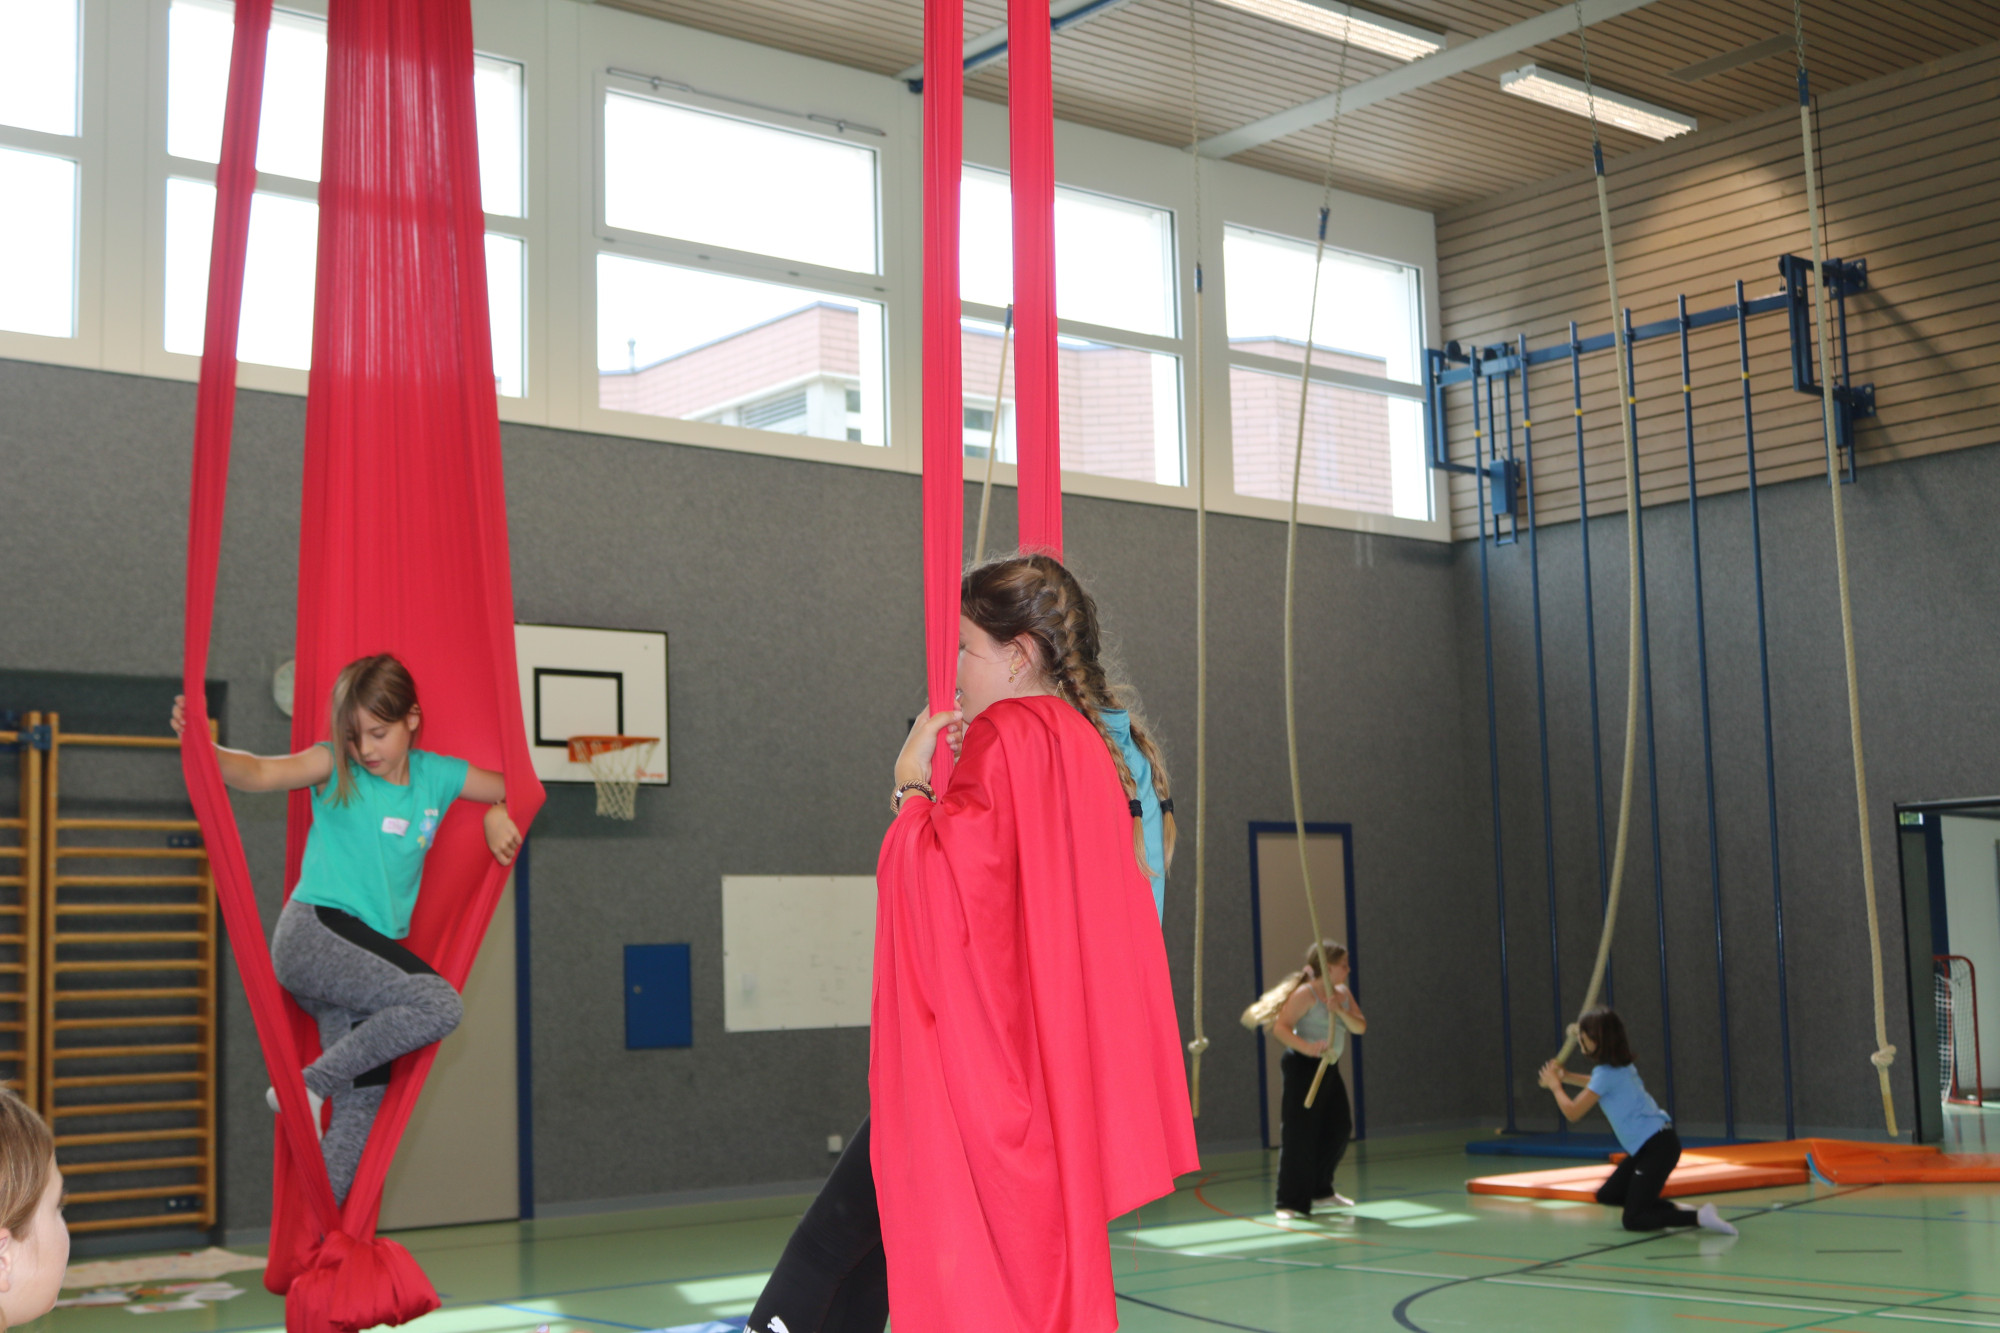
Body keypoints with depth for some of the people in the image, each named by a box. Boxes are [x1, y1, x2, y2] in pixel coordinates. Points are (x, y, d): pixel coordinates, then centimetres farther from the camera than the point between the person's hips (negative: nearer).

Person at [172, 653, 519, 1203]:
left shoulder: (437, 776, 11)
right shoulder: (335, 767, -2)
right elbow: (259, 773, -18)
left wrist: (498, 814, 0)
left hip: (363, 954, 6)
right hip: (312, 932, -6)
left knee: (363, 1099, 0)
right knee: (440, 1005, -26)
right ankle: (309, 1084, -14)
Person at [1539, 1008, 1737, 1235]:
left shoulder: (1606, 1074, -15)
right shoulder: (1620, 1067, 12)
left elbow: (1573, 1112, -12)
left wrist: (1555, 1086, 5)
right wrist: (1566, 1077, 27)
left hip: (1658, 1146, -9)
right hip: (1650, 1144, 9)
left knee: (1633, 1221, -5)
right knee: (1607, 1195, 16)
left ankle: (1699, 1217, -17)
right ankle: (1676, 1210, 8)